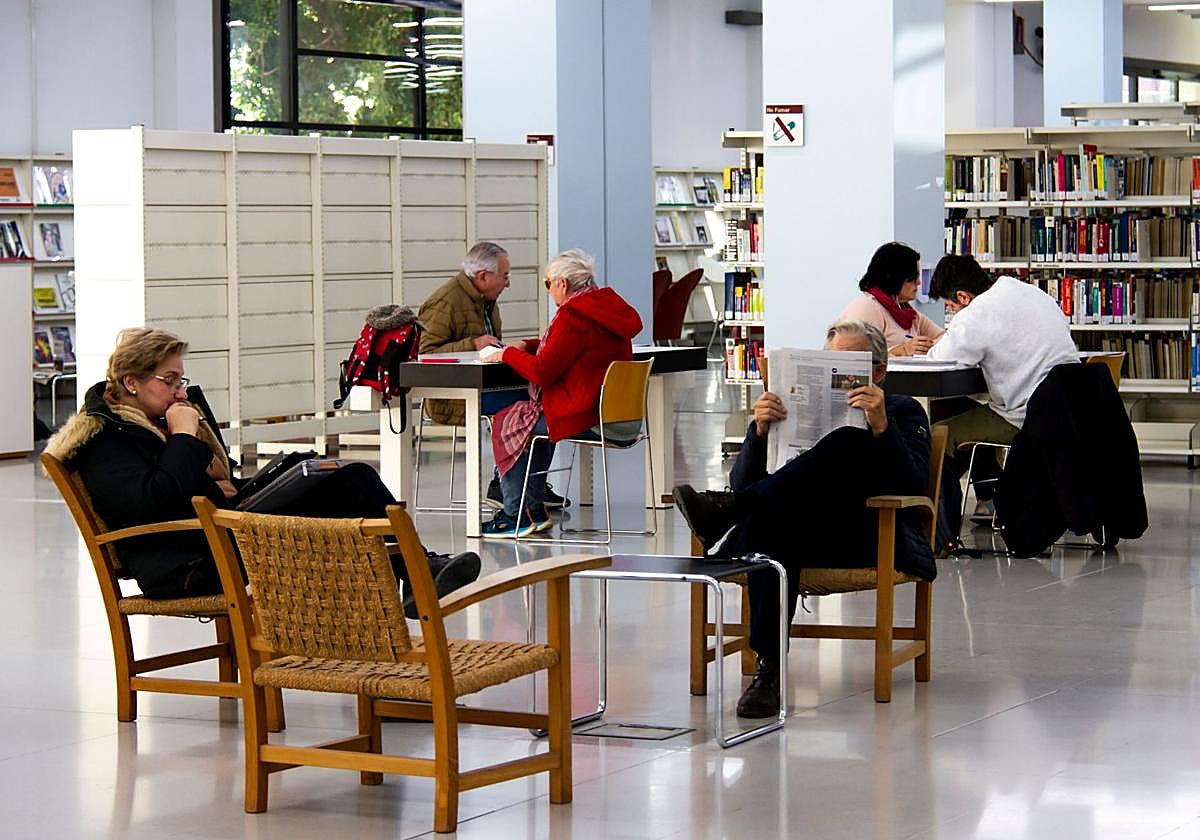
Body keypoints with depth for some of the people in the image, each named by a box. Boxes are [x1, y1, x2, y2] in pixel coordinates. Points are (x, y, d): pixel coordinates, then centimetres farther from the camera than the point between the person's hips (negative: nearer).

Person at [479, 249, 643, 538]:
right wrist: (528, 346, 18)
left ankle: (517, 515, 12)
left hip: (586, 419, -10)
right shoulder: (609, 305, 12)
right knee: (535, 416, 29)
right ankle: (533, 511, 30)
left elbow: (541, 372, -19)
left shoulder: (573, 315, -19)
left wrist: (508, 354, -3)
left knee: (506, 424, 7)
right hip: (620, 415, 10)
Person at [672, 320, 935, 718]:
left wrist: (882, 426, -19)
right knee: (765, 514, -36)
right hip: (795, 535, 2)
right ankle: (769, 670, -41)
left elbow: (913, 486, -5)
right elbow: (743, 482, 11)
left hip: (871, 536, -2)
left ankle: (728, 512, -37)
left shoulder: (904, 412, 16)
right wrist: (760, 430, -7)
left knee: (848, 443, -29)